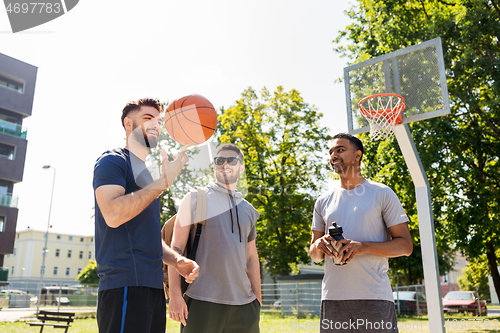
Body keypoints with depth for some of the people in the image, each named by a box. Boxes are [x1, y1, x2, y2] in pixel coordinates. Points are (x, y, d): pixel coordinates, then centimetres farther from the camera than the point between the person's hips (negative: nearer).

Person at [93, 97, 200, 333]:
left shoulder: (148, 173, 22)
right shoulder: (112, 161, -2)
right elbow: (112, 214, -21)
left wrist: (177, 261, 9)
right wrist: (163, 182, -16)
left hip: (153, 285, 8)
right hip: (125, 285, -8)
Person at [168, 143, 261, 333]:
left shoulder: (248, 210, 15)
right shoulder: (195, 199, 2)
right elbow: (176, 247, -3)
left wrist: (258, 300, 16)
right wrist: (175, 294, -10)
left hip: (243, 303, 4)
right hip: (203, 302, -4)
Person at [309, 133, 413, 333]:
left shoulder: (382, 194, 3)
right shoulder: (324, 202, 13)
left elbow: (405, 245, -1)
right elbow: (314, 256, 16)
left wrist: (363, 247, -16)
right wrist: (319, 245, -8)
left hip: (375, 299, -3)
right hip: (332, 299, 3)